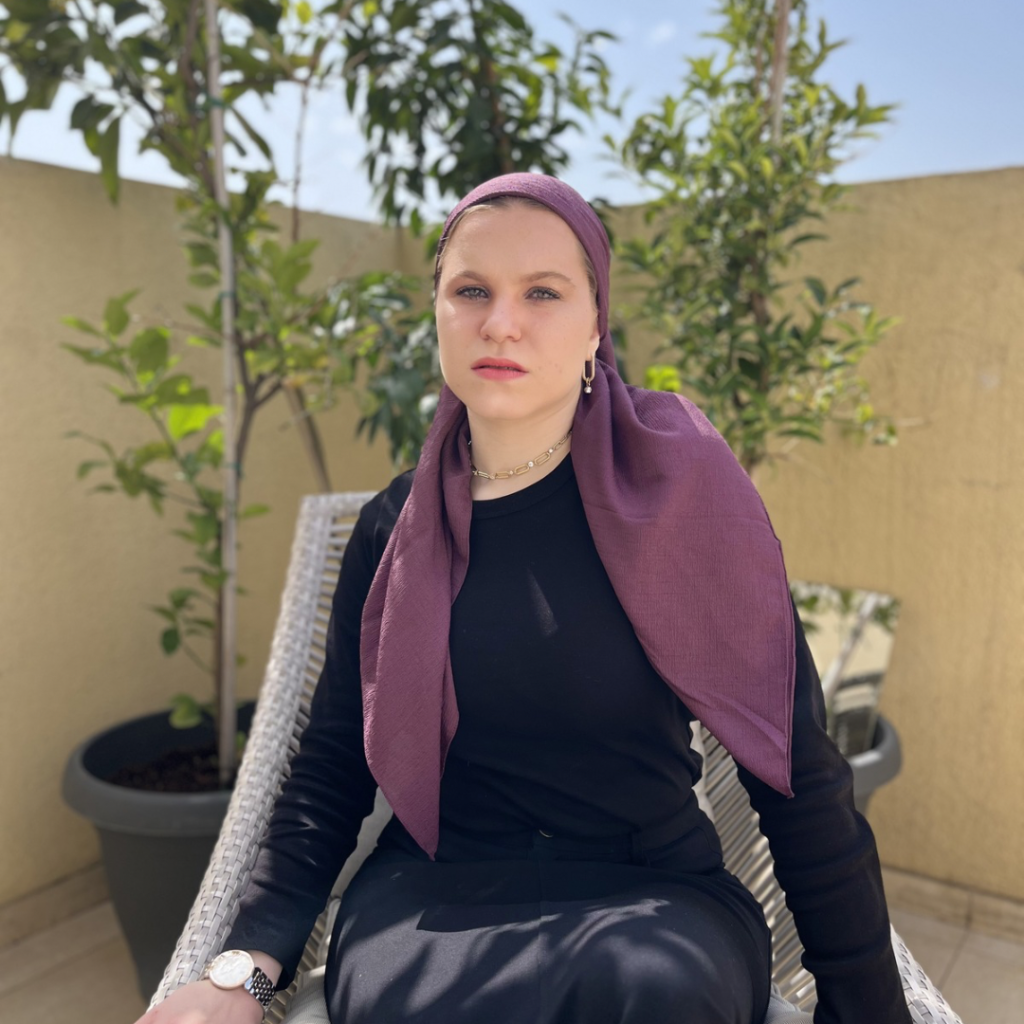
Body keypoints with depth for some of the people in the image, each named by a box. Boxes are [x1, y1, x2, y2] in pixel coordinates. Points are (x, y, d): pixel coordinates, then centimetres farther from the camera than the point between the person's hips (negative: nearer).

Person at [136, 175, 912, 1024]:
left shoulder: (674, 487, -7)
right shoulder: (394, 528, 3)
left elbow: (797, 769, -5)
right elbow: (333, 765, 6)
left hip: (650, 893, -1)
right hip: (433, 894, 2)